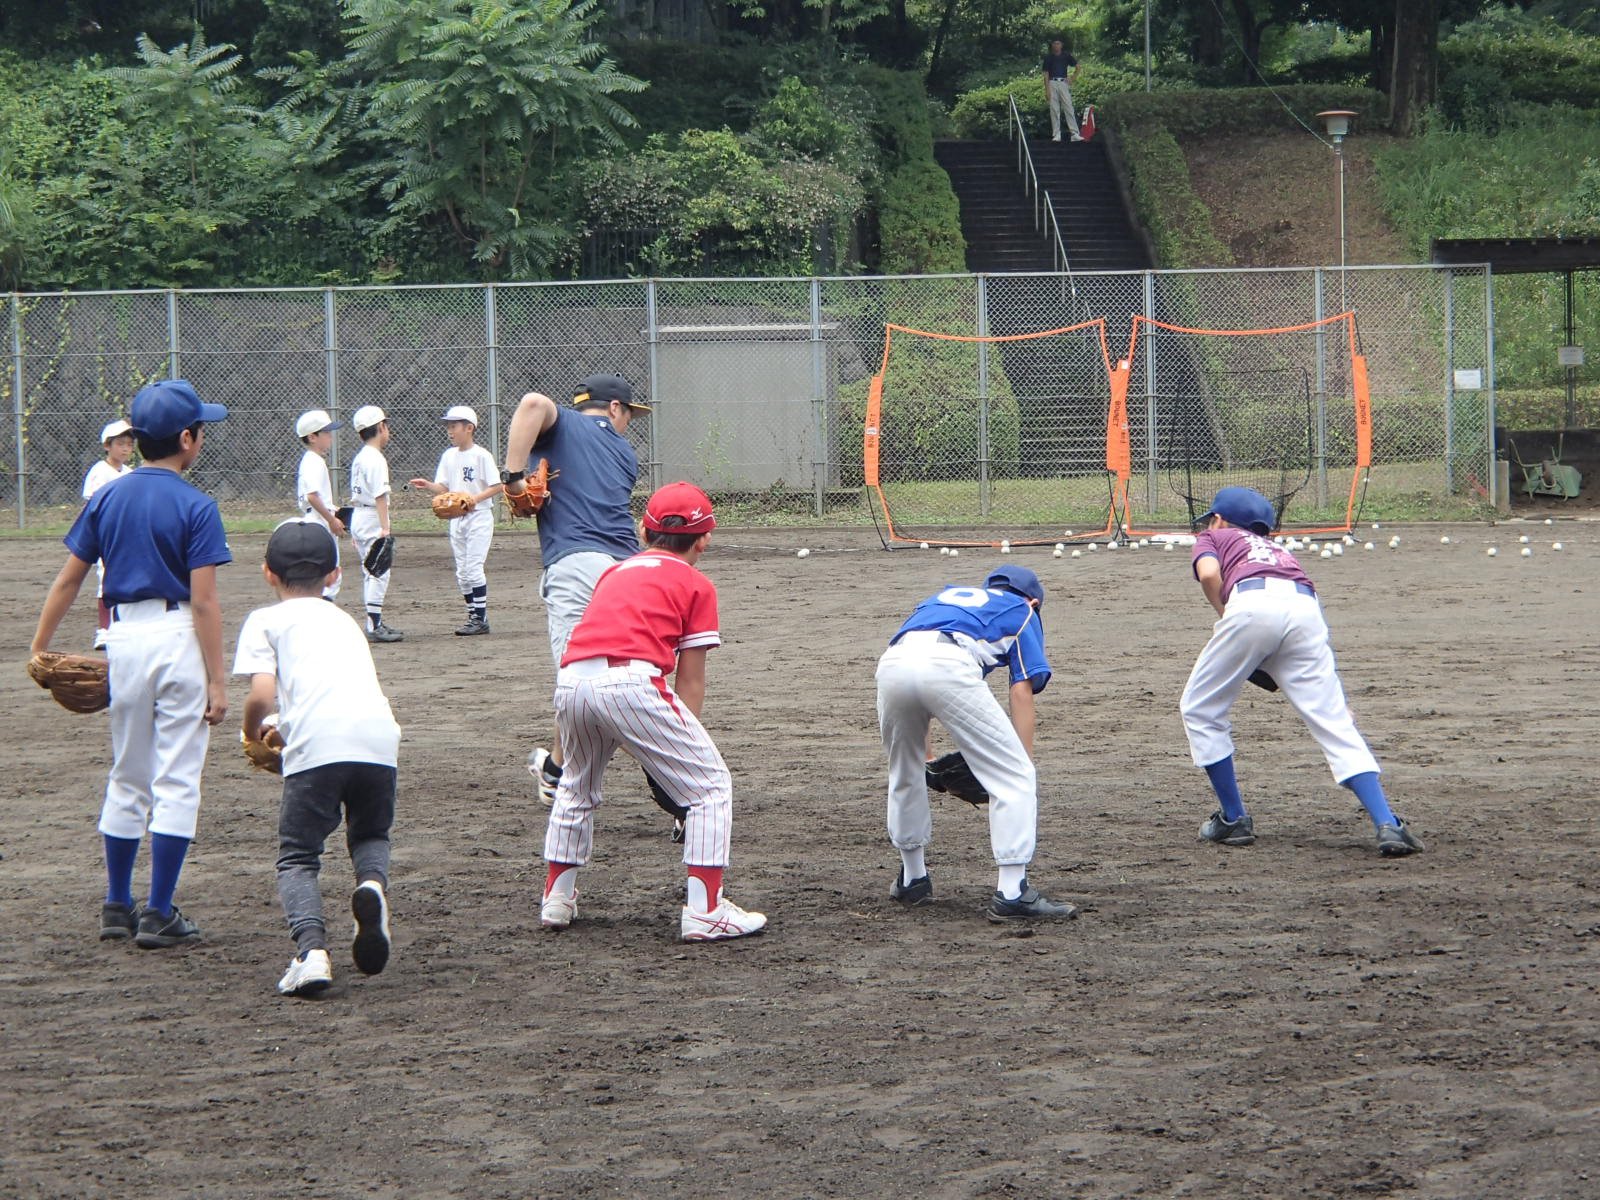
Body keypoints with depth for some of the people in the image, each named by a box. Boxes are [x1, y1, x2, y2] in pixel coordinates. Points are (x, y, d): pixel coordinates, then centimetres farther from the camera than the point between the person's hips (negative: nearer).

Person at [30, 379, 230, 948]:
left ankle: (117, 906, 21)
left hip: (123, 639, 5)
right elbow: (204, 601, -13)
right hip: (179, 639, -5)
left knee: (126, 779, 17)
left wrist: (39, 649, 11)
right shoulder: (195, 507, -8)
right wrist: (217, 678, -11)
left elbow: (68, 580, 6)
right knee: (175, 782, 0)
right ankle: (158, 915, -1)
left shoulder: (106, 499, 7)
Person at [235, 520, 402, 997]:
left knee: (297, 856, 9)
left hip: (318, 742, -4)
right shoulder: (344, 619, 34)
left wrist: (252, 732, 24)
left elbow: (262, 693, 3)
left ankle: (311, 950, -16)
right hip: (379, 734, 4)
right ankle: (373, 884, -9)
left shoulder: (265, 620, 17)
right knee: (370, 836, 26)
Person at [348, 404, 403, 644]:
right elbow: (380, 496, -22)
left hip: (357, 516, 10)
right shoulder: (376, 459, -15)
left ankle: (375, 623, 22)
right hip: (372, 519, -10)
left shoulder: (358, 458, 14)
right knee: (379, 572, -9)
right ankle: (374, 627, -12)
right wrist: (384, 527, -25)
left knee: (370, 573, 16)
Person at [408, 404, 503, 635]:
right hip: (456, 518, 7)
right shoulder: (449, 456, 10)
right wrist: (428, 486, -11)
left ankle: (480, 618, -7)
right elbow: (443, 487, 9)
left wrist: (475, 498, -24)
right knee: (462, 571, 8)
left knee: (473, 567, -12)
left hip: (479, 516, -7)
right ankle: (473, 615, 15)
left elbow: (497, 486, -11)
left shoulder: (481, 455, -10)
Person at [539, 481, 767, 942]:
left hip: (570, 679, 6)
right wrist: (680, 744, 16)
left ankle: (556, 900, 36)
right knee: (710, 786, 7)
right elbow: (690, 682, 10)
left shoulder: (616, 572, 31)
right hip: (632, 682, -6)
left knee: (577, 787, 32)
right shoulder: (696, 585, 16)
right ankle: (704, 912, -1)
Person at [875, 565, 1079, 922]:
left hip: (892, 662, 5)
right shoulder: (1022, 612, 29)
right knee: (1013, 778, 3)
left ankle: (912, 879, 37)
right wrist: (1025, 761, 12)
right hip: (947, 665, -5)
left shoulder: (946, 596, 43)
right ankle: (1011, 893, -4)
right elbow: (1022, 692, 16)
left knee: (905, 776, 29)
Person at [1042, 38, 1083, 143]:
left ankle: (1075, 134, -12)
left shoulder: (1066, 56, 8)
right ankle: (1056, 135, 3)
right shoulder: (1048, 57, 6)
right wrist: (1047, 90, -4)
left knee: (1069, 108, -8)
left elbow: (1077, 67, 18)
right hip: (1052, 83, 0)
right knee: (1054, 110, -1)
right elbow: (1046, 74, 4)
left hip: (1064, 83, 0)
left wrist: (1073, 78, 6)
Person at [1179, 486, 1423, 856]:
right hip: (1306, 608, 4)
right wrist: (1336, 697, 31)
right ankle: (1387, 823, -18)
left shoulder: (1212, 538, 31)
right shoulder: (1278, 551, 41)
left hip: (1252, 604, -4)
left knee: (1199, 709, 17)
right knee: (1335, 723, -1)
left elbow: (1209, 573, 3)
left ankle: (1233, 819, 18)